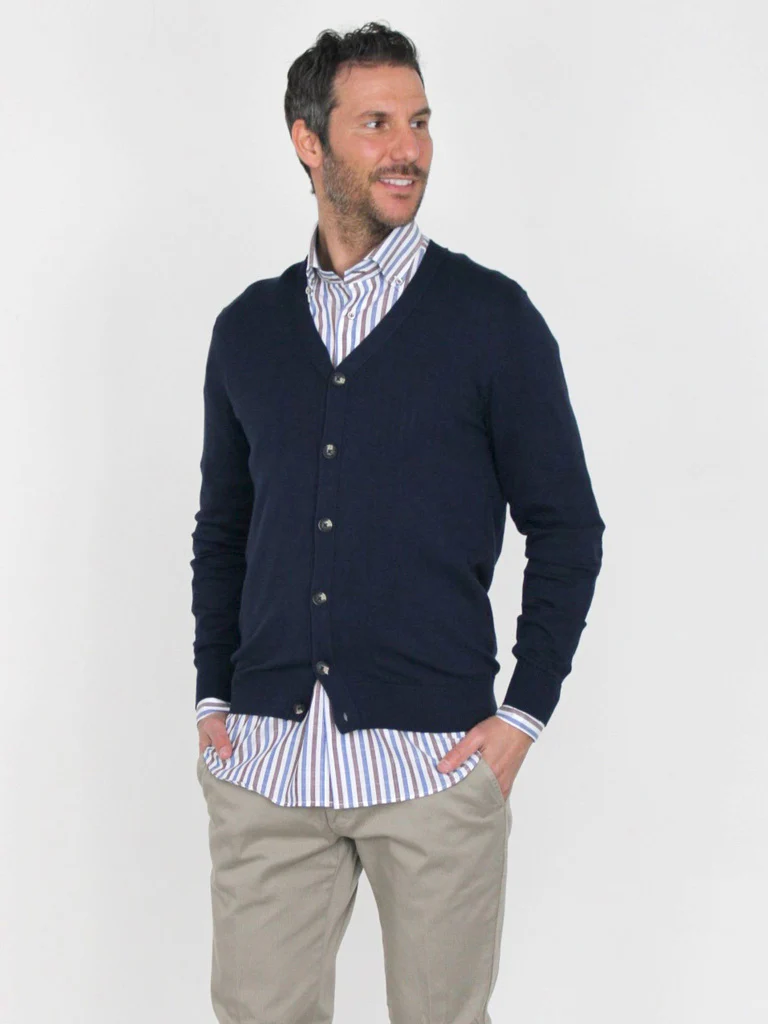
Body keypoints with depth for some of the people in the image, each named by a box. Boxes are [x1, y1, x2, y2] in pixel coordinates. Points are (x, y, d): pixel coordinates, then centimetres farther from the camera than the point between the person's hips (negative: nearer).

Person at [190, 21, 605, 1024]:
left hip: (437, 756, -2)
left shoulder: (493, 316, 0)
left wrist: (524, 716, -4)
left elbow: (565, 528, 1)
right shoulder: (247, 328, 9)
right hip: (265, 758, 3)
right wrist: (212, 695, 8)